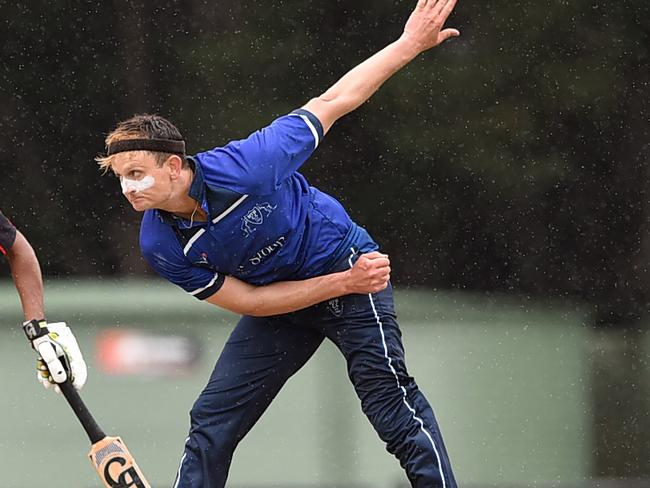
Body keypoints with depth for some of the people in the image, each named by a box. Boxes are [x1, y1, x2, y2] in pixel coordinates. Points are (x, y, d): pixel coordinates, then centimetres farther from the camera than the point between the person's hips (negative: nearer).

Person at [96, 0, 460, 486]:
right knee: (210, 424, 0)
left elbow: (332, 102, -19)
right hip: (279, 306, 4)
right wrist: (343, 284, -20)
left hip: (348, 266, -4)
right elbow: (249, 300, -13)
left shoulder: (245, 165, -31)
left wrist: (410, 43, -20)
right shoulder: (160, 246, -18)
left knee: (393, 406, -14)